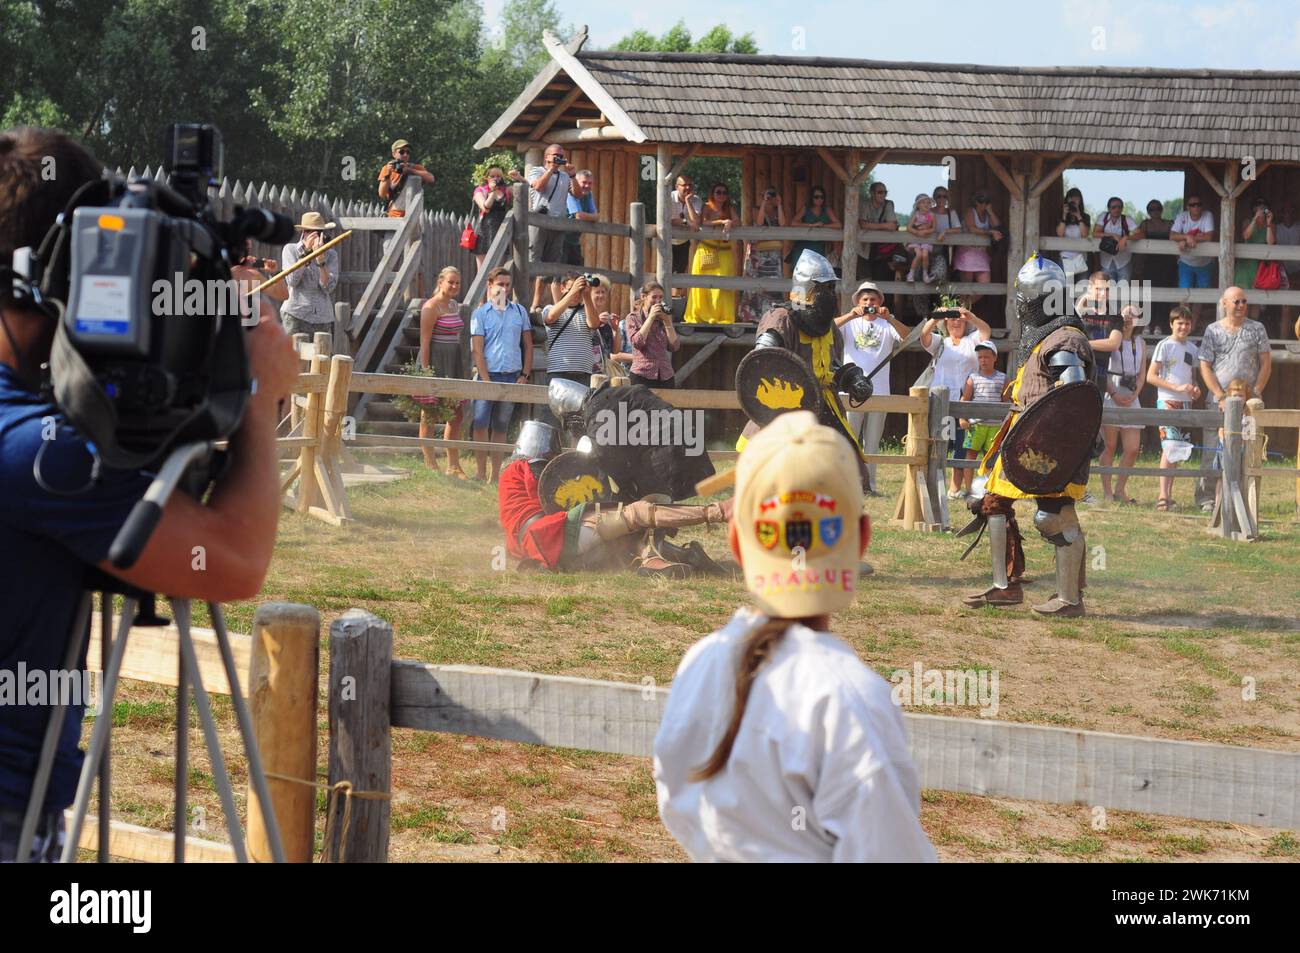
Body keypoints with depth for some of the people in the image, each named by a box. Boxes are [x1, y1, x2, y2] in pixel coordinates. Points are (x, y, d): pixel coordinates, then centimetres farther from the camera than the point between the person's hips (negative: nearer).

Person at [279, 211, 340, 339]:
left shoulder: (331, 254, 8)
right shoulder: (291, 249, 5)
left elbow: (328, 287, -4)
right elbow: (292, 281, -9)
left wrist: (320, 258, -14)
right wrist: (305, 251, -13)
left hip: (323, 317, 2)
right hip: (295, 315, -2)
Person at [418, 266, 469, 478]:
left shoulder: (454, 306, 15)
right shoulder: (431, 307, -9)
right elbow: (424, 341, -13)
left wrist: (461, 370, 18)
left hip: (454, 363, 9)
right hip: (436, 362, -9)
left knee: (457, 415, 8)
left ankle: (453, 466, 14)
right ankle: (430, 465, 3)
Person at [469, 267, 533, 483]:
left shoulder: (519, 311, 11)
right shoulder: (480, 313, 1)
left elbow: (528, 345, 13)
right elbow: (477, 350, -4)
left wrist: (524, 375, 2)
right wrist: (486, 381, -12)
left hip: (512, 376, 3)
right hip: (488, 375, -3)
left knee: (501, 428, 8)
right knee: (481, 424, -9)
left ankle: (496, 475, 12)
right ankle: (481, 474, -3)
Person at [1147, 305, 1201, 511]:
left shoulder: (1192, 348, 15)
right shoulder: (1165, 346, -4)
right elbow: (1151, 376, -8)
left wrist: (1195, 389, 2)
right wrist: (1177, 388, -17)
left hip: (1186, 403, 7)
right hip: (1167, 402, -7)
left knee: (1178, 450, 7)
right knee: (1169, 447, -15)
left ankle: (1169, 496, 13)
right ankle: (1163, 497, -19)